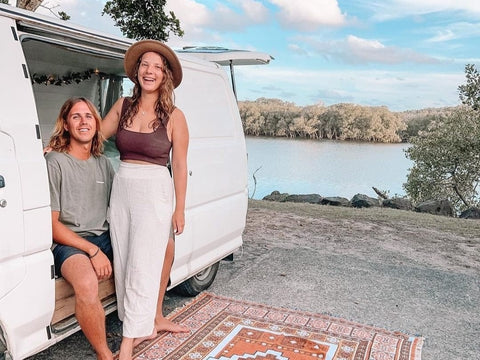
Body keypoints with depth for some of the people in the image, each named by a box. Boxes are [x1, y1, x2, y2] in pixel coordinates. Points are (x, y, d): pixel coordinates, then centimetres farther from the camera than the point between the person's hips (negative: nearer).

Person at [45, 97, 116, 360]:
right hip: (68, 243, -6)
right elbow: (52, 225, -9)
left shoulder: (103, 163, 12)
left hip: (105, 238, 7)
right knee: (87, 284, -35)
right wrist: (93, 250, -17)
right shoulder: (55, 162, -6)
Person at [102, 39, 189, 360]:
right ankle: (147, 326, 26)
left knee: (141, 267, -2)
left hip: (155, 192, -5)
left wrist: (180, 209, -3)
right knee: (123, 265, 9)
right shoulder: (123, 106, 7)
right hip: (121, 189, 5)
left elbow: (179, 165, -3)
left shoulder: (174, 116, -5)